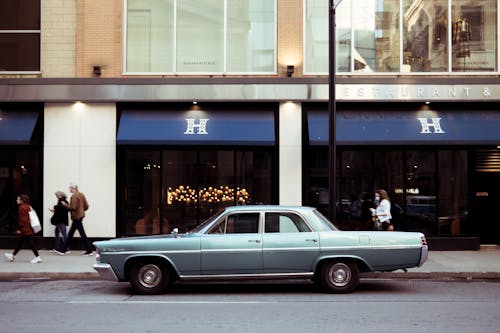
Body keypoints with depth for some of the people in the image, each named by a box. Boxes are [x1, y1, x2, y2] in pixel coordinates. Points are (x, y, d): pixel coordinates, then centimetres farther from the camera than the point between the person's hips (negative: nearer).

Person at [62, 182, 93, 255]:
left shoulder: (74, 196, -17)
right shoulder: (81, 194, 11)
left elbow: (73, 208, -23)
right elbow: (86, 206, 11)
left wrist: (65, 205, -11)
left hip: (76, 217, -10)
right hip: (80, 216, 10)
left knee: (82, 234, -6)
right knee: (70, 233, 16)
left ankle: (89, 250, -5)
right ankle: (65, 249, 23)